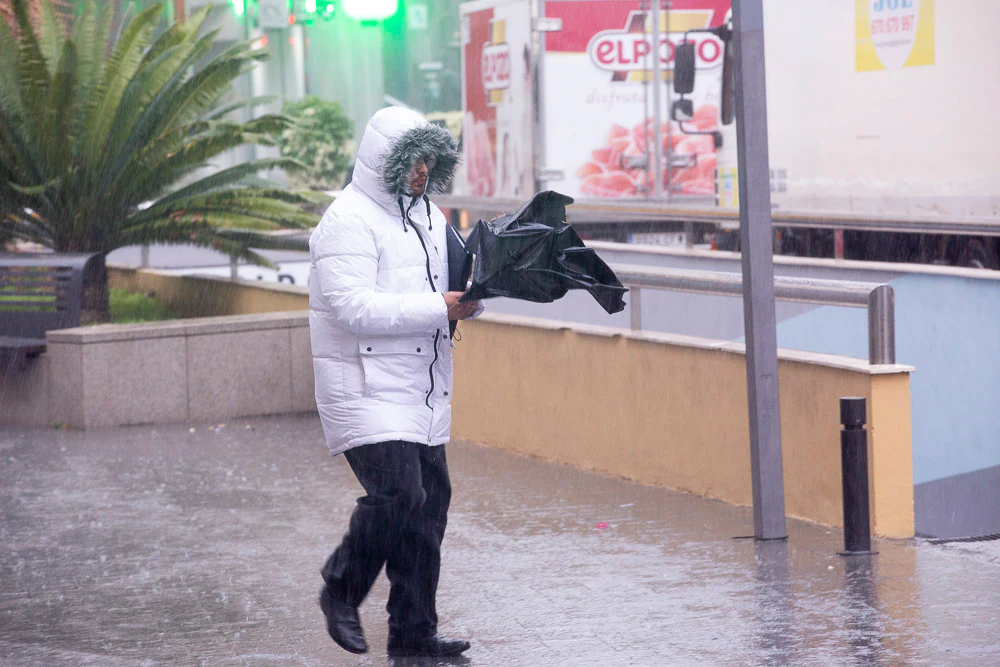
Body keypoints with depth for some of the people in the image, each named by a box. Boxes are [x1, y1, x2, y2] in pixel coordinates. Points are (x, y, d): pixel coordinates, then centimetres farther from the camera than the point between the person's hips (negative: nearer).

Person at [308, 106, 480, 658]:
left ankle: (413, 633, 16)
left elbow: (442, 283, 28)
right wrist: (438, 308, -22)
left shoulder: (426, 214, 16)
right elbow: (352, 307, -23)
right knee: (398, 493, -20)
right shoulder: (349, 221, -12)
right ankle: (341, 591, 4)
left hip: (422, 391, 9)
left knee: (430, 502, 7)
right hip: (366, 389, -9)